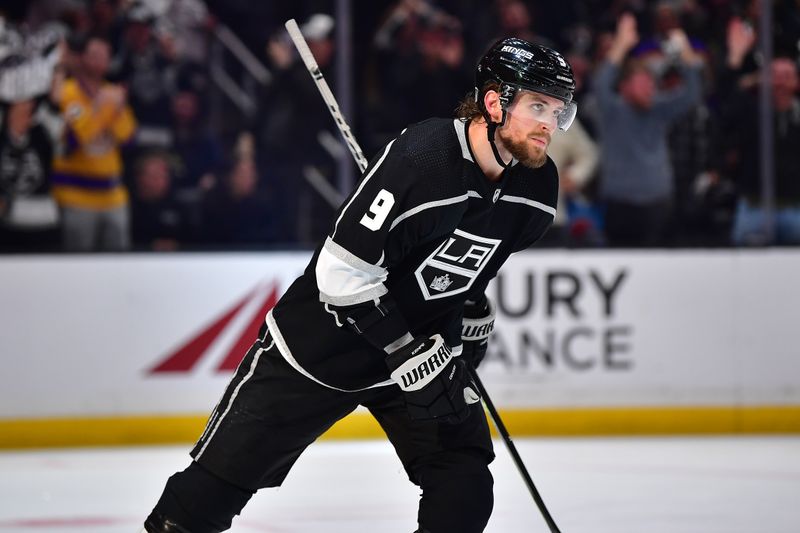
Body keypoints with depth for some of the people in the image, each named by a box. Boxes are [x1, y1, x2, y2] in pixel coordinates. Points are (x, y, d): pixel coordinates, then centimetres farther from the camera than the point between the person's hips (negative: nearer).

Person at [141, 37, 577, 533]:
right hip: (321, 339, -6)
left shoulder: (538, 184, -7)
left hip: (426, 342, 6)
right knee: (228, 470, 2)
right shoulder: (420, 156, -30)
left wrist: (473, 308, 11)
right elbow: (344, 273, -28)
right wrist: (405, 355, -26)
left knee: (465, 488, -8)